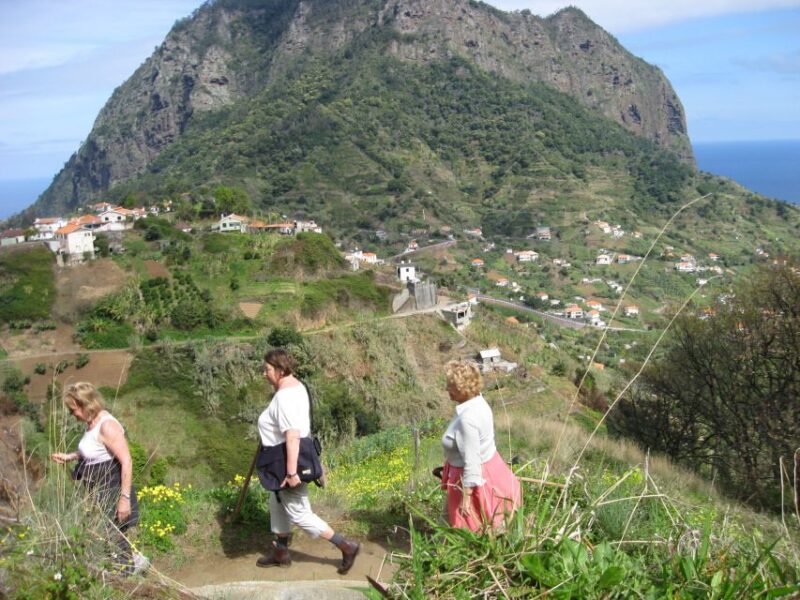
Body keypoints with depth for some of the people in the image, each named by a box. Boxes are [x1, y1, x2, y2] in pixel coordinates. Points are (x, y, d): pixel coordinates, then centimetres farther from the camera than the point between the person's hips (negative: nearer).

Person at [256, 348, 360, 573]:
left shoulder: (283, 397, -27)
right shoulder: (297, 386, 5)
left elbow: (292, 437, -32)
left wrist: (291, 472, -31)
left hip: (288, 463, -10)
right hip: (299, 456, 10)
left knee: (299, 514, 2)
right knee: (277, 504, 23)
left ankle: (346, 546, 7)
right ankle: (281, 554, 37)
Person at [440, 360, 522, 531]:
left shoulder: (467, 418, -31)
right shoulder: (478, 402, -2)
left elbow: (471, 461, -29)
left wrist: (465, 497, -23)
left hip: (475, 478, -9)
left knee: (473, 529, 10)